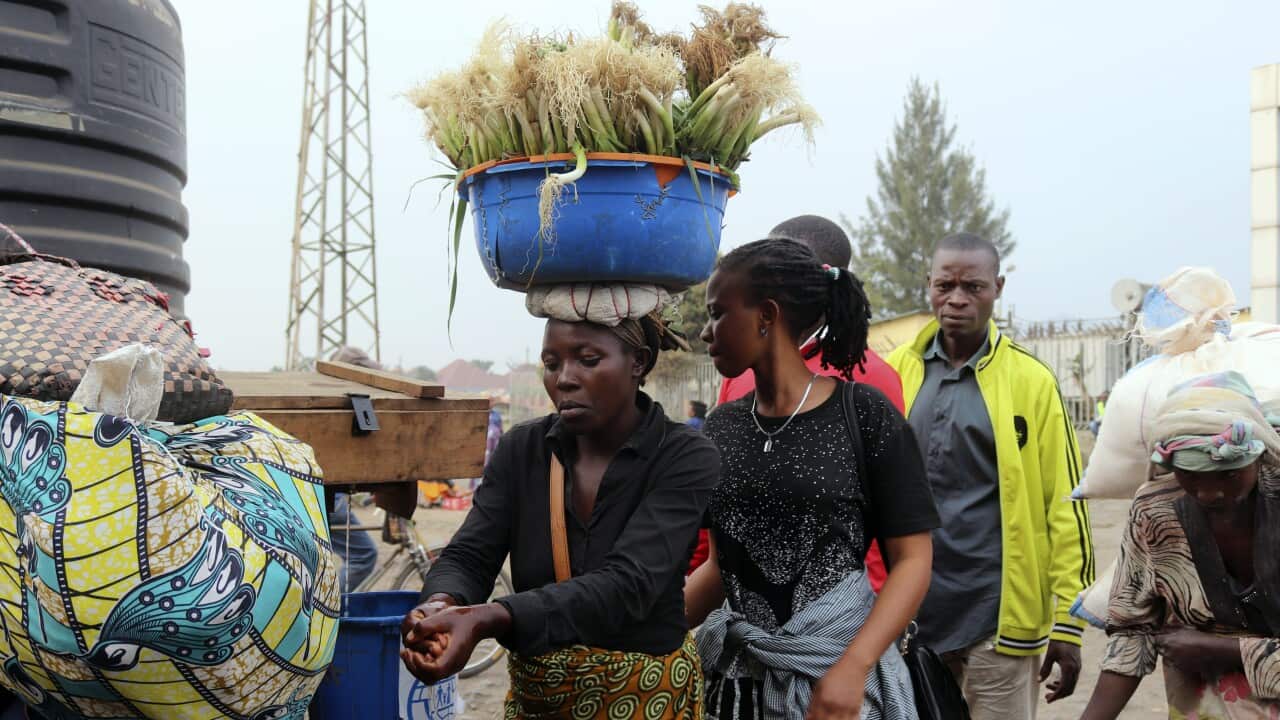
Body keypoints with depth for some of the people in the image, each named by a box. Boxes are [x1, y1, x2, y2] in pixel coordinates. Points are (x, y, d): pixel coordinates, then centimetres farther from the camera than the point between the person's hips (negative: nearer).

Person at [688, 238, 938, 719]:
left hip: (838, 674, -4)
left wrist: (852, 668, -20)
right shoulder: (721, 428, 4)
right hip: (736, 672, 4)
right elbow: (722, 565, 10)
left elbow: (912, 561, -10)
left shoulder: (863, 415, -9)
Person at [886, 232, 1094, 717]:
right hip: (908, 611, 3)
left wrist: (1066, 623, -5)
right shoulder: (895, 372, 3)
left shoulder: (1030, 381, -4)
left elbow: (1063, 506, -4)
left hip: (998, 618, -2)